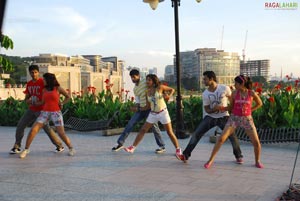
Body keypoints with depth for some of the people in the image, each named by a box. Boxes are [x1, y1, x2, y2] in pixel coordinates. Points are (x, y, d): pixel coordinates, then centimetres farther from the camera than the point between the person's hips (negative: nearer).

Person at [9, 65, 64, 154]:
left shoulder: (43, 82, -12)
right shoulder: (29, 84, 9)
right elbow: (26, 98, 15)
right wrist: (27, 101, -9)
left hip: (41, 110, -6)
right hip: (31, 110, 7)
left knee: (47, 128, -9)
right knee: (20, 125, 3)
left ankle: (60, 146, 6)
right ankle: (17, 147, 14)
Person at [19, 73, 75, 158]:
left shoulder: (58, 88, 0)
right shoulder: (44, 90, 11)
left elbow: (68, 97, 9)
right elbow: (42, 102, 13)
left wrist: (62, 103, -2)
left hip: (56, 113, -3)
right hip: (45, 113, 4)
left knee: (61, 134, -10)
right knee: (33, 130, -11)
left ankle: (71, 148, 13)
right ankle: (26, 149, 2)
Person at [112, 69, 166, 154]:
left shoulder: (146, 82, -9)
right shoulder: (135, 89, 12)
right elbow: (138, 101, 11)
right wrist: (135, 107, -9)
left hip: (149, 108, -7)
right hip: (141, 109, 7)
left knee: (154, 127, -3)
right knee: (130, 124, 2)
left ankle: (162, 147, 11)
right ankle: (120, 143, 9)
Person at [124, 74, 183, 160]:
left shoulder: (160, 87, -9)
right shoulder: (147, 92, 3)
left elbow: (172, 90, 3)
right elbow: (148, 106, 8)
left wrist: (169, 96, -15)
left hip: (163, 112, -4)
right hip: (153, 114, 4)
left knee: (170, 132, 0)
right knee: (142, 130, 0)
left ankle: (178, 149, 14)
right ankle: (133, 147, 6)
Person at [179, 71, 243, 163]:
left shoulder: (224, 88, -14)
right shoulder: (205, 94, -8)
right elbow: (207, 110, -5)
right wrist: (216, 109, -23)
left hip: (223, 117, -2)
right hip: (210, 117, 2)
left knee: (232, 136, -8)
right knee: (196, 134, -4)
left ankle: (238, 156, 16)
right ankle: (185, 155, 5)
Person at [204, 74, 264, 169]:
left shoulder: (251, 93, -7)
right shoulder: (234, 93, -3)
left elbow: (259, 103, 10)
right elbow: (231, 107, 8)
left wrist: (249, 110, 0)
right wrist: (221, 107, -9)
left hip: (247, 119, 0)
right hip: (234, 118, 0)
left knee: (256, 142, -3)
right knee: (221, 138, -11)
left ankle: (257, 161, 23)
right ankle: (211, 160, -3)